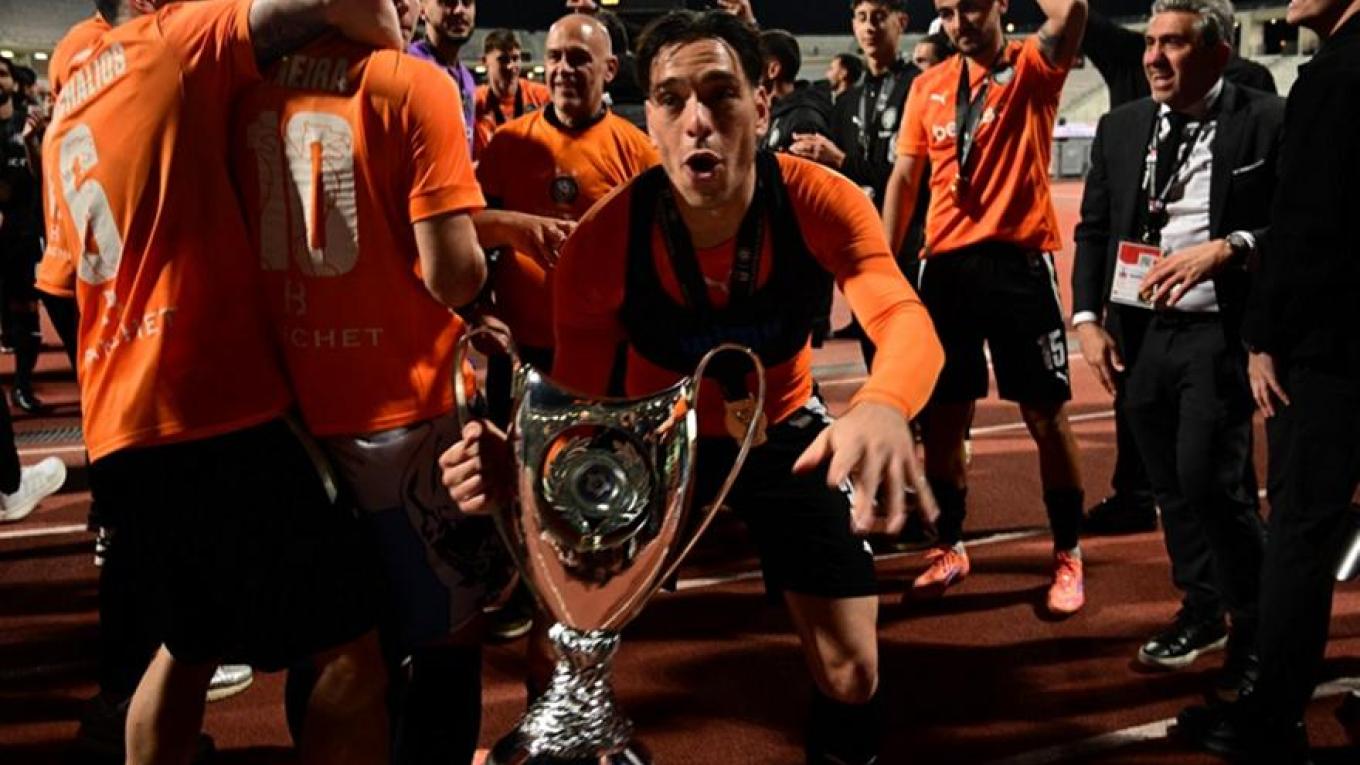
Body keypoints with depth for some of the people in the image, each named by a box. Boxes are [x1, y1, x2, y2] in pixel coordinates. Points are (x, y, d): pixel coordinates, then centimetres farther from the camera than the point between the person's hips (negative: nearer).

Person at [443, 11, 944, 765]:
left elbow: (905, 320, -41)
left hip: (784, 433, 1)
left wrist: (882, 406, -66)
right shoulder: (603, 241, -27)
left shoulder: (819, 203, -26)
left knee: (851, 673, 1)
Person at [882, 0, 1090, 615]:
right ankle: (949, 548, 25)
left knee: (1047, 415, 3)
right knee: (940, 415, 9)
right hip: (945, 263, 4)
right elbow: (904, 178, 11)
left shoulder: (1032, 67, 0)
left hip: (1018, 260, -4)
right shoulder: (928, 86, 12)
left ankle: (1067, 556, 18)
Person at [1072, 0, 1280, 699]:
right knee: (1170, 484, 12)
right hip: (1136, 331, 5)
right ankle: (1201, 609, 32)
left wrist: (1224, 249, -22)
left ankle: (1256, 632, 10)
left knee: (1211, 480, -12)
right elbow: (1092, 229, 13)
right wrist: (1087, 318, 3)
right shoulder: (1120, 127, 10)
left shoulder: (1267, 121, -4)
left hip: (1219, 332, -5)